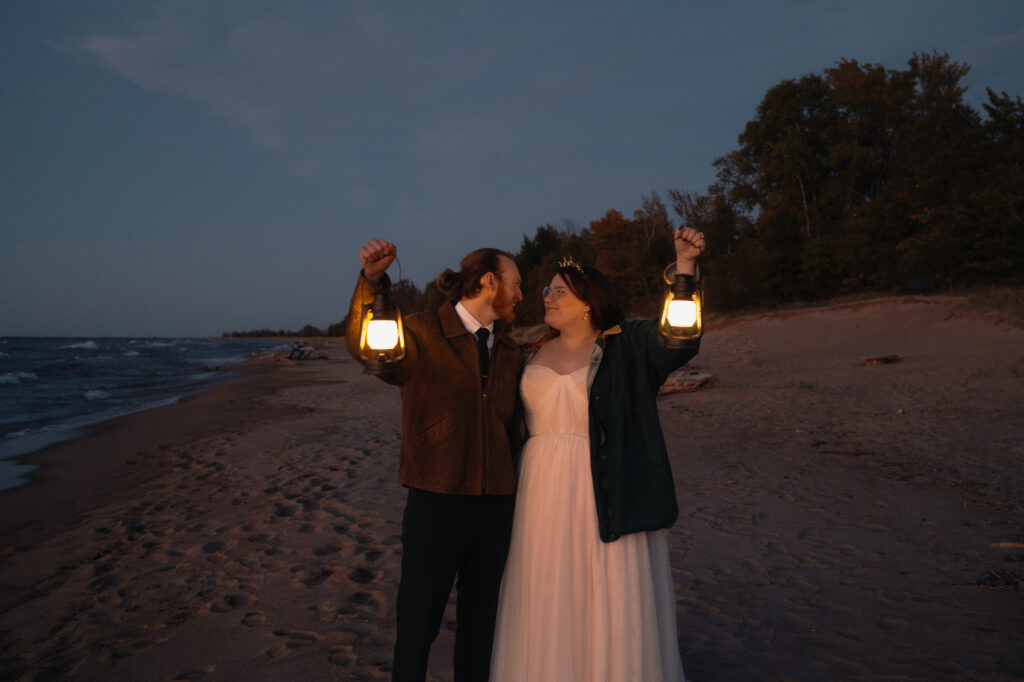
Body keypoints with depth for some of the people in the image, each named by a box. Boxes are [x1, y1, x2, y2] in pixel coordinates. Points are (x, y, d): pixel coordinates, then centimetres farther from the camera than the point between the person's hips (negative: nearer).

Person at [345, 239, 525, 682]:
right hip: (436, 500, -5)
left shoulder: (509, 352, 12)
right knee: (419, 621, 4)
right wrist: (371, 279, -42)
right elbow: (364, 345, -25)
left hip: (495, 503, 5)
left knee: (480, 620, 16)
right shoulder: (424, 334, -5)